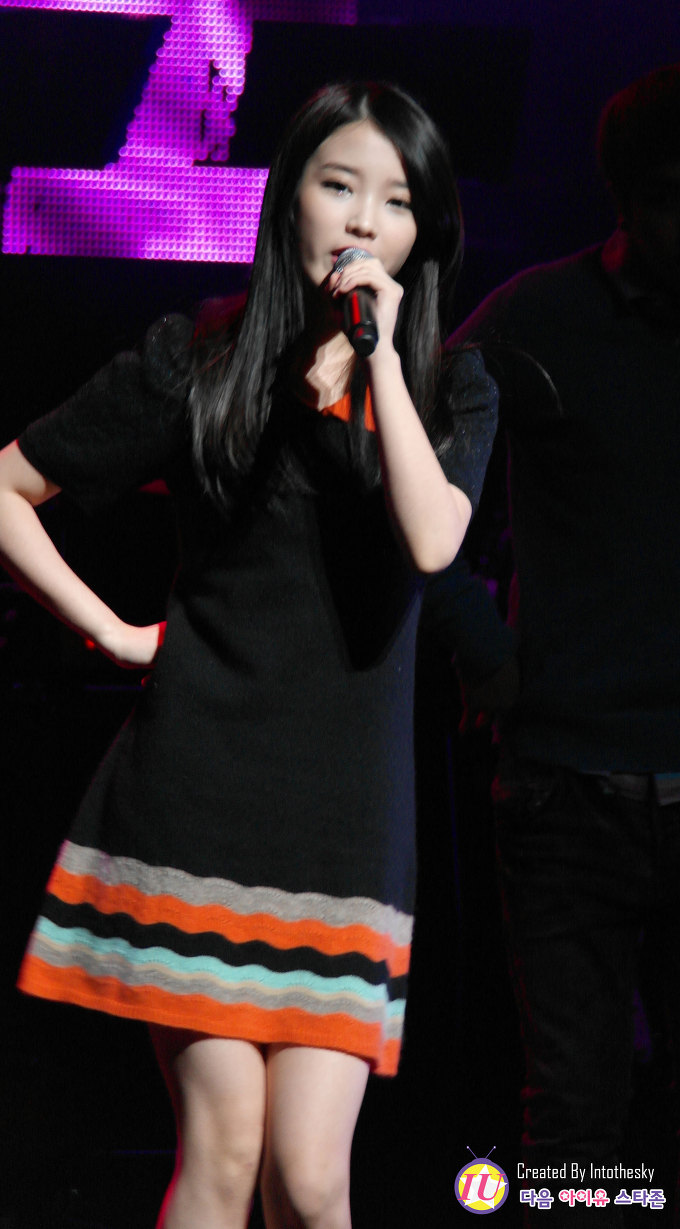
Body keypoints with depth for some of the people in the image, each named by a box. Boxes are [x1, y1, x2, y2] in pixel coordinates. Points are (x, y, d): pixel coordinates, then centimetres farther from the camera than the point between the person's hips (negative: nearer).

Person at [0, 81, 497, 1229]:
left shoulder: (449, 389, 9)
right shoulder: (198, 360, 5)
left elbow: (432, 541, -11)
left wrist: (377, 354, -11)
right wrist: (111, 629, 3)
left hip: (345, 816, 1)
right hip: (195, 796, -1)